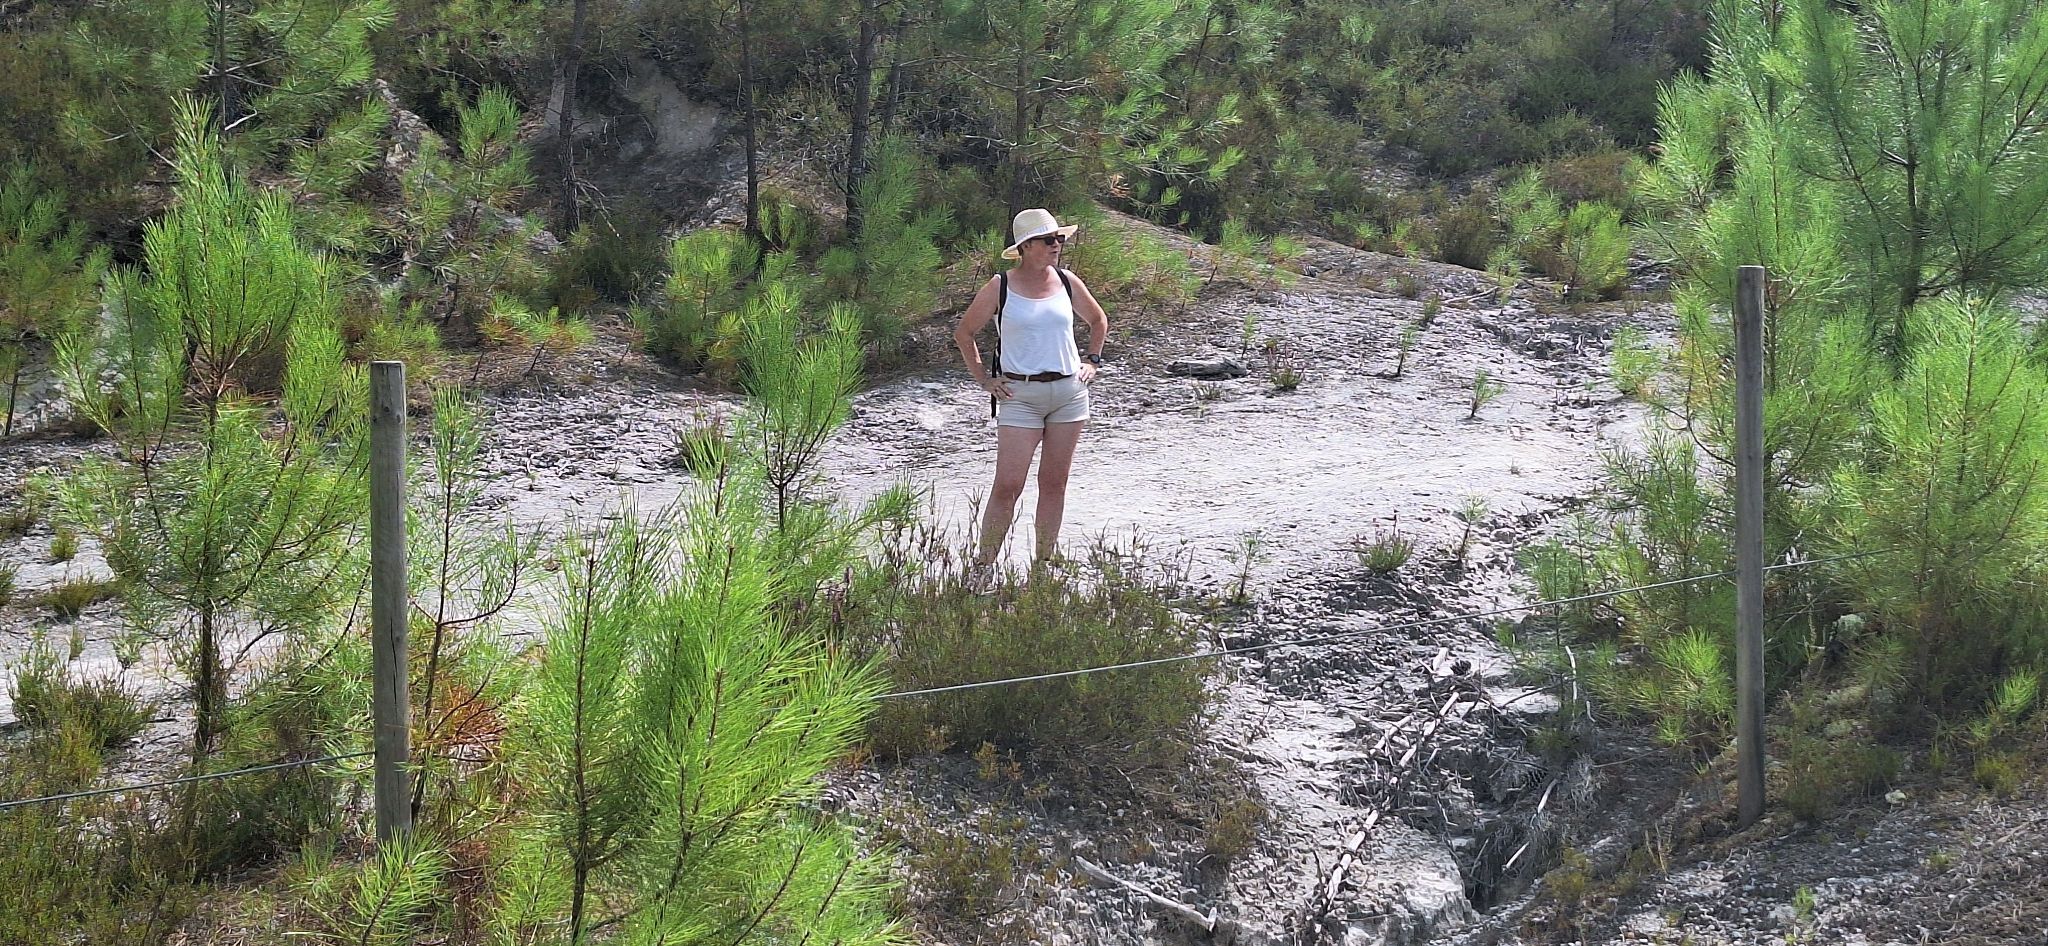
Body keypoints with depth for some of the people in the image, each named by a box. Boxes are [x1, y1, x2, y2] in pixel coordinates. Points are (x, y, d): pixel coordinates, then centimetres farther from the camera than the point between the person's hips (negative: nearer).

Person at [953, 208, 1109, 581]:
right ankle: (983, 565, -2)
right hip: (1020, 393, -4)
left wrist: (1092, 361, 15)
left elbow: (1098, 320, 25)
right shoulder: (1000, 288, -4)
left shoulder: (1068, 283, 6)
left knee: (1054, 482, 7)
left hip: (1069, 392, 4)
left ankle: (1045, 561, 16)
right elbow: (963, 333, 6)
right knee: (1008, 485, -10)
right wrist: (984, 379, 2)